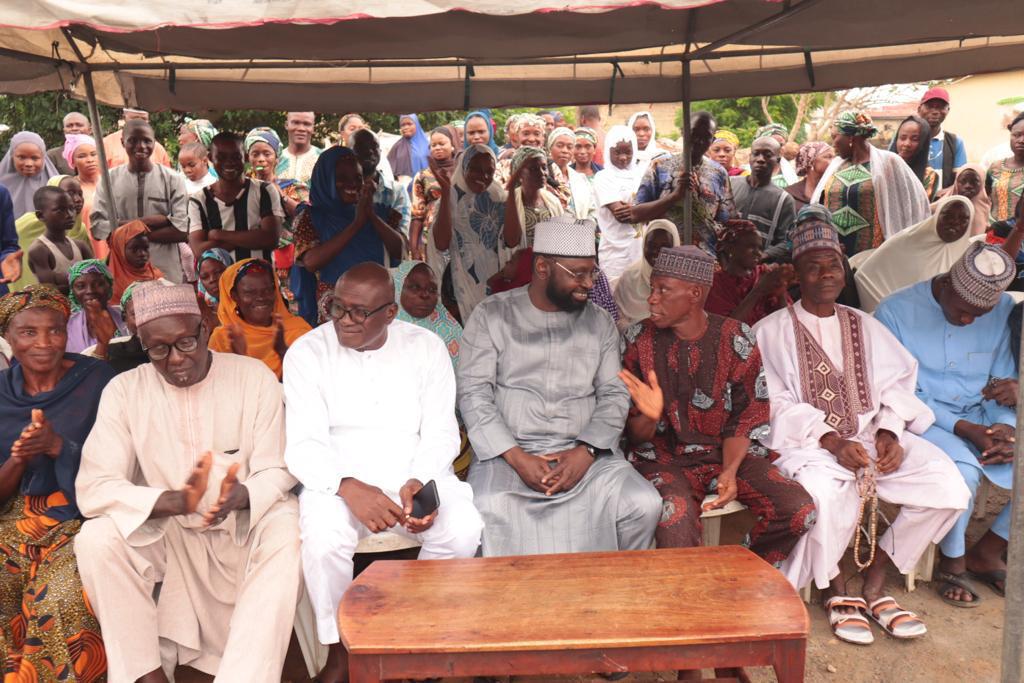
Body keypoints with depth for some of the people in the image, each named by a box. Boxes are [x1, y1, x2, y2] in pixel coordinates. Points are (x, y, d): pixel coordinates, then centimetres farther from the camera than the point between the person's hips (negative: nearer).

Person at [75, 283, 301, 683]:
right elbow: (93, 487, -15)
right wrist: (175, 501, -33)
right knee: (96, 540, -25)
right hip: (165, 532, 2)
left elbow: (276, 472, -9)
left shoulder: (256, 378, -9)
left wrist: (239, 497, -33)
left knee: (288, 534, -31)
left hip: (245, 524, -1)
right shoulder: (123, 390, -7)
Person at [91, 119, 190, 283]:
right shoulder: (109, 178, 6)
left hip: (167, 274, -1)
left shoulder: (172, 179, 0)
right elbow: (97, 227, -2)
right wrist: (147, 222, -12)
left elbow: (181, 230, -8)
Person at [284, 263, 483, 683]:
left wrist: (418, 483, -20)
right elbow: (303, 444, -8)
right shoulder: (308, 352, -1)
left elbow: (440, 433, 1)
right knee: (323, 538, -32)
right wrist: (349, 488, -27)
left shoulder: (426, 347, 3)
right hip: (336, 480, -1)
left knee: (464, 529, -26)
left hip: (415, 474, 1)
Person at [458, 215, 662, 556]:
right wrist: (516, 457, -15)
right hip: (508, 451, -2)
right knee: (490, 511, -33)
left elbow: (614, 394, 7)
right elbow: (473, 394, -3)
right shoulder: (491, 316, 4)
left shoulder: (600, 323, 13)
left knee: (645, 504, -21)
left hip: (585, 453, 3)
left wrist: (585, 452, -11)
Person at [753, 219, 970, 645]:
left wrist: (889, 431, -10)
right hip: (806, 443, -5)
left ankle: (874, 584, -2)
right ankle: (837, 593, -6)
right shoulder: (772, 331, 2)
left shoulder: (865, 327, 18)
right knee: (831, 492, -36)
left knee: (947, 484, -18)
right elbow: (777, 404, -8)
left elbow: (894, 387, 10)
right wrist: (832, 441, -19)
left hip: (869, 434, 5)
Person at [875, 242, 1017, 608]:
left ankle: (986, 552, 7)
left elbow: (1006, 382, 8)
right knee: (964, 468, -33)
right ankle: (953, 563, -5)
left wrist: (1005, 426, -13)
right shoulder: (896, 311, -12)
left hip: (981, 417, 6)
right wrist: (962, 429, -21)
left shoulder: (1004, 310, 2)